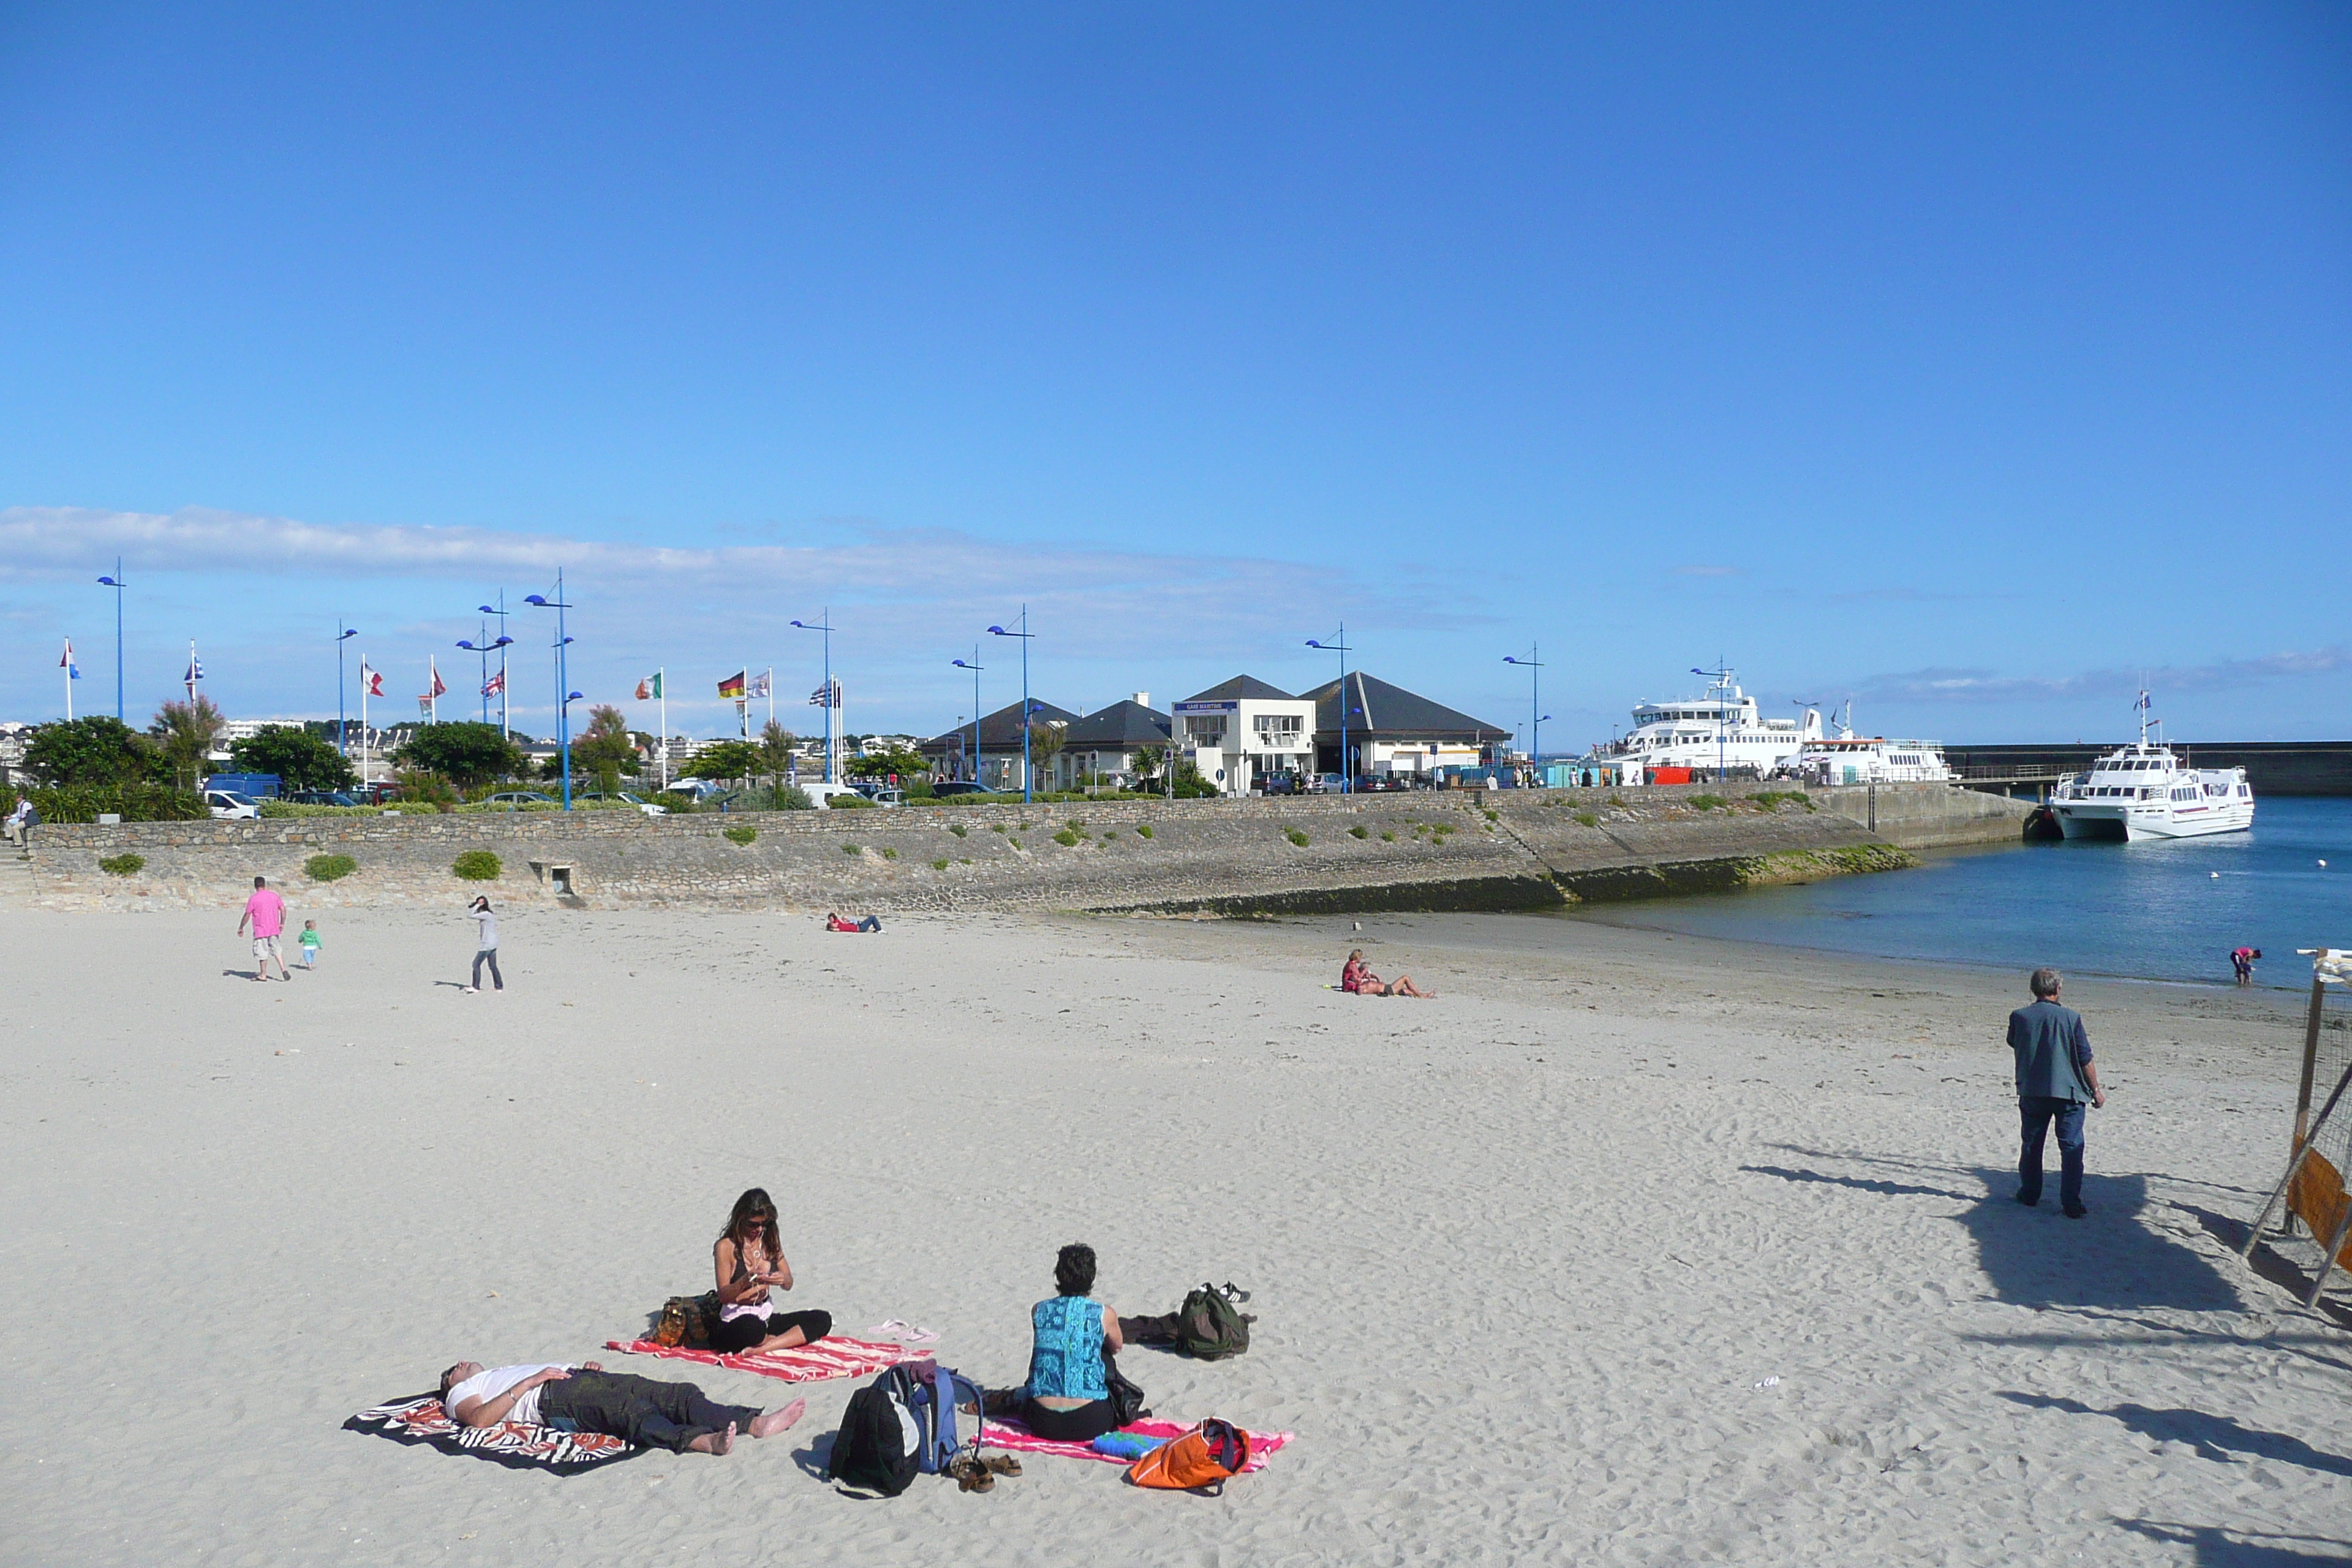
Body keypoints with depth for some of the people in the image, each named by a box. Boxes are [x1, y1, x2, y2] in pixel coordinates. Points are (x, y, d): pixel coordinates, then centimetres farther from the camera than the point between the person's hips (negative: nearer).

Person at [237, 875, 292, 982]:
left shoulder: (253, 899, -10)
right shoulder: (274, 895, 4)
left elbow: (247, 915, -7)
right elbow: (283, 909, 5)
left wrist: (241, 928, 4)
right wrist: (282, 923, 15)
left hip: (260, 931, -4)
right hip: (274, 929, 4)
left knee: (262, 952, 3)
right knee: (276, 949, 14)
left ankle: (263, 975, 10)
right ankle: (283, 969, -1)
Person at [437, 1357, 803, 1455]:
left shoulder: (506, 1374, 43)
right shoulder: (460, 1394, 22)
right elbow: (479, 1419, -3)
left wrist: (584, 1367, 11)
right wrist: (531, 1381, -8)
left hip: (579, 1379, 7)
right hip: (553, 1398, -7)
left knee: (677, 1394, -17)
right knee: (629, 1410, -36)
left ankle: (756, 1422, -36)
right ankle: (702, 1441, -63)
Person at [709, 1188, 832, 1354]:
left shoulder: (771, 1242, 9)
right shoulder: (726, 1247, -7)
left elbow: (789, 1285, 10)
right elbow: (723, 1296, -12)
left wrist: (783, 1280, -15)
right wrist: (745, 1281, -31)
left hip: (767, 1318, 7)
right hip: (735, 1323, -7)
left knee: (823, 1319, -10)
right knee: (752, 1327, -43)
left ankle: (759, 1349, -21)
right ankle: (788, 1340, -7)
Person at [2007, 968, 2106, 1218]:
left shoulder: (2019, 1017, -4)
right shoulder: (2071, 1017, -10)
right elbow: (2085, 1059, -6)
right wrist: (2096, 1089, 5)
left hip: (2031, 1092, 2)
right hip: (2068, 1091, -2)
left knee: (2031, 1145, 15)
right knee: (2071, 1147, 2)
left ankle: (2029, 1194, 23)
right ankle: (2071, 1202, -1)